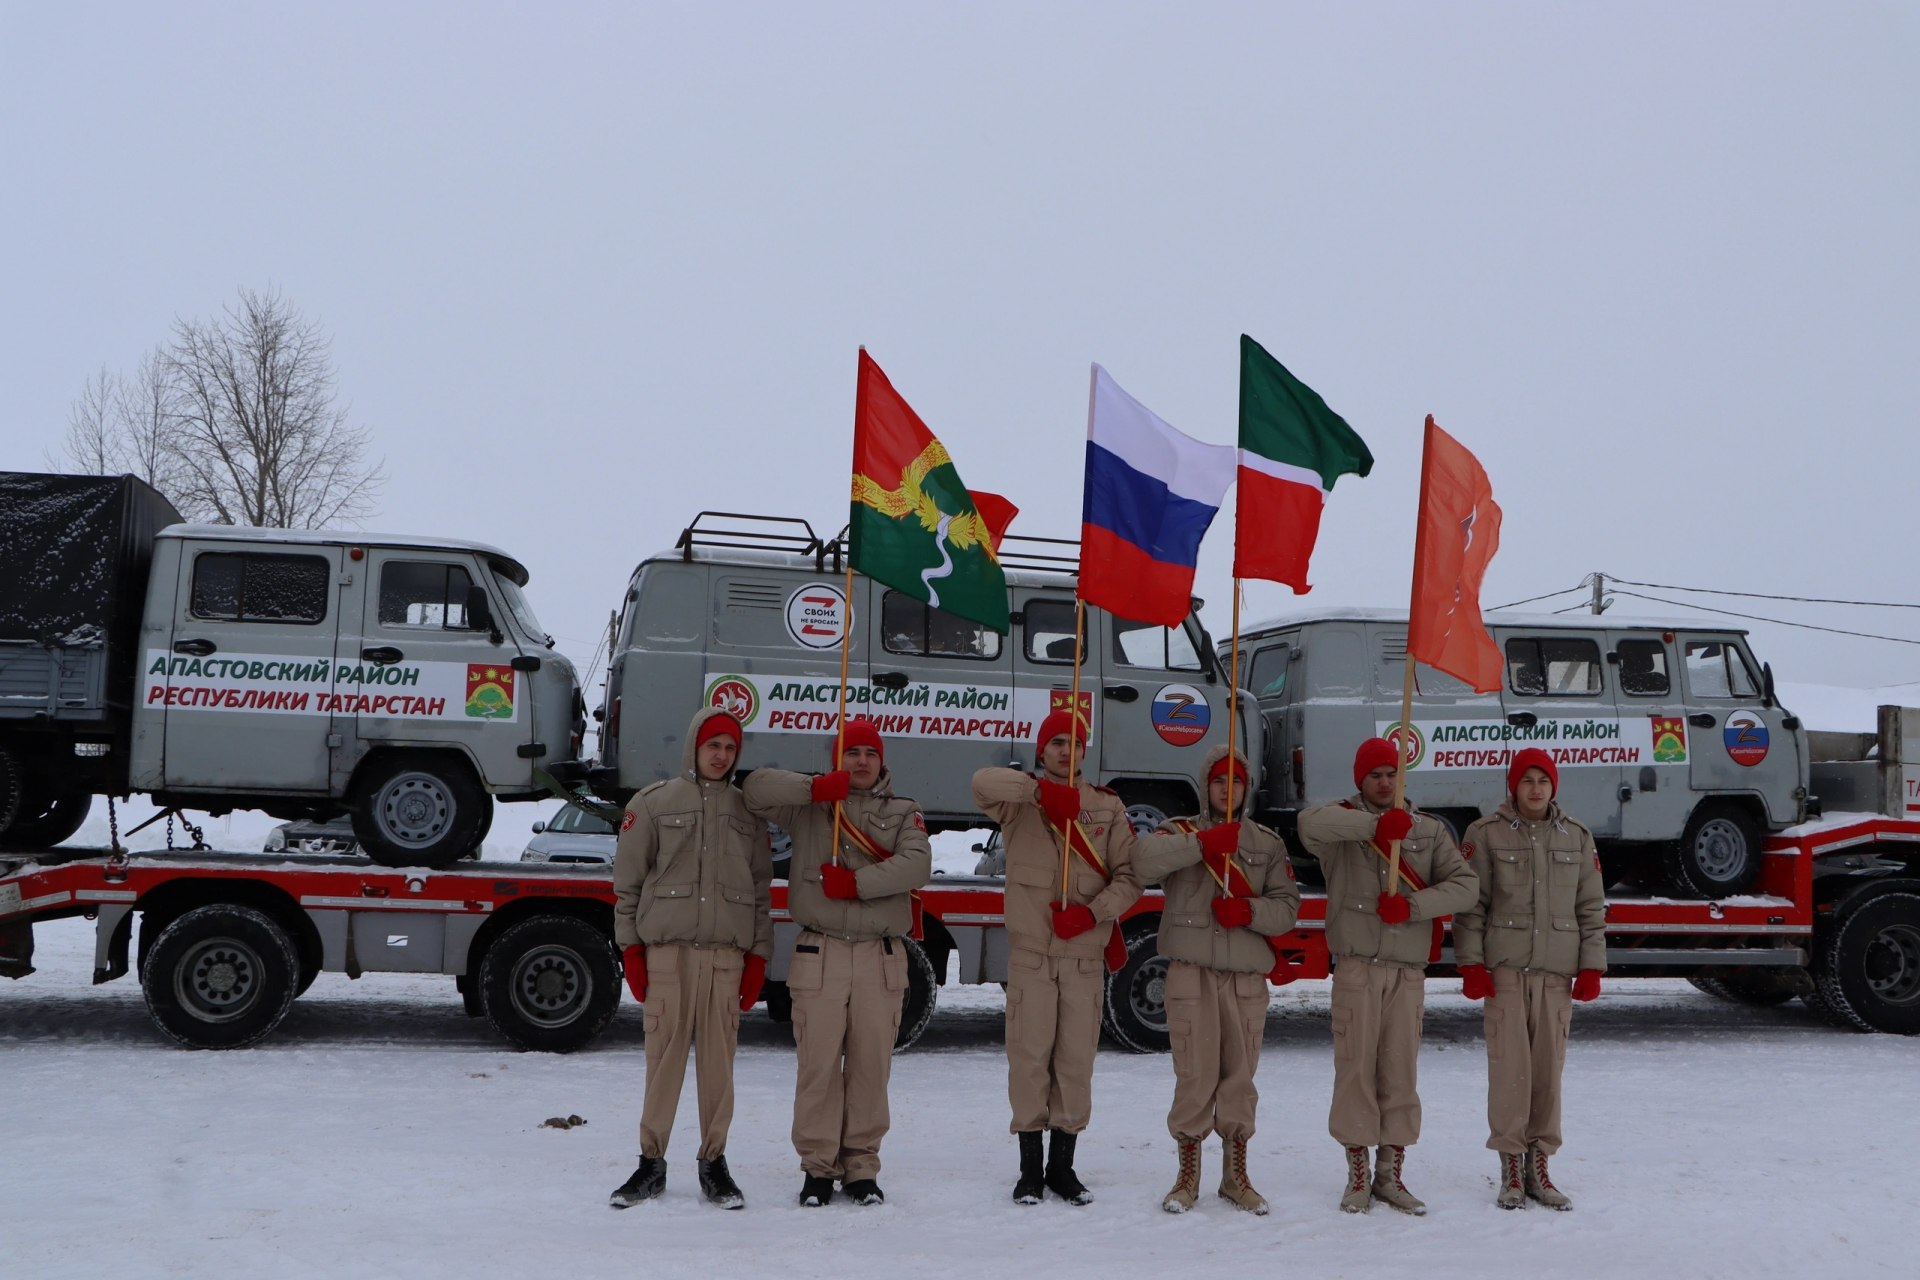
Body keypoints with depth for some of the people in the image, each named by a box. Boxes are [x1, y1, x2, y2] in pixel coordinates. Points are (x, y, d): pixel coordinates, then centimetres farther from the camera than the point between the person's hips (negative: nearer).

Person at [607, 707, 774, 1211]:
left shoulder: (747, 811, 15)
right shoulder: (652, 803, 7)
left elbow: (762, 890, 15)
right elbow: (627, 880, 6)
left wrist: (758, 956, 9)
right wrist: (631, 947, 0)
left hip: (727, 952, 2)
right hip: (666, 948, -2)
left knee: (719, 1059, 1)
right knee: (664, 1055, -2)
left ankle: (714, 1162, 11)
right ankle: (651, 1161, 8)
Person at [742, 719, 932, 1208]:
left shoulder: (903, 812, 13)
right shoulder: (809, 806, 12)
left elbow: (917, 864, -4)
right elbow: (756, 788, -1)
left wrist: (857, 882, -14)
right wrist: (815, 788, -12)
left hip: (880, 957, 1)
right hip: (820, 953, -1)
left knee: (871, 1063, 2)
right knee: (818, 1063, -2)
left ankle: (862, 1166, 13)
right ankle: (818, 1165, 9)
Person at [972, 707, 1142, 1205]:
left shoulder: (1108, 807, 9)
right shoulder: (1020, 803, 3)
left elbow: (1130, 877, 4)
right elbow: (983, 782, -19)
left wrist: (1091, 913, -11)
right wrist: (1041, 790, -31)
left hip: (1086, 955, 2)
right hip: (1031, 953, -2)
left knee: (1077, 1060, 4)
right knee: (1030, 1057, -1)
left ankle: (1063, 1166, 17)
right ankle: (1030, 1168, 12)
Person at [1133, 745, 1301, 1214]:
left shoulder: (1268, 844, 15)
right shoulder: (1181, 831, 7)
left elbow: (1288, 906, 8)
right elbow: (1144, 860, -14)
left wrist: (1249, 911, -10)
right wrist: (1203, 843, -19)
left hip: (1247, 976, 2)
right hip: (1191, 970, -2)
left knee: (1240, 1074, 6)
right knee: (1195, 1074, -3)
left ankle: (1236, 1175, 20)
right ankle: (1187, 1176, 11)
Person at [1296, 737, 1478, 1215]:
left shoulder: (1429, 830, 15)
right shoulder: (1343, 821, 5)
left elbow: (1465, 884, 4)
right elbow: (1310, 823, -20)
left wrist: (1412, 906, -10)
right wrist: (1376, 823, -25)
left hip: (1409, 968, 3)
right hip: (1357, 965, -3)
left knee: (1401, 1069, 4)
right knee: (1356, 1065, -3)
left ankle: (1391, 1175, 15)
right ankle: (1357, 1176, 7)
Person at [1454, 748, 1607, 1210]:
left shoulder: (1577, 837, 11)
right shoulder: (1486, 833, 2)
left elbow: (1592, 907, 13)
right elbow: (1469, 904, 1)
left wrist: (1591, 966, 6)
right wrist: (1470, 963, -5)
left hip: (1557, 971, 3)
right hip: (1504, 968, -3)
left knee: (1549, 1067, 4)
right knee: (1509, 1065, -4)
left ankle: (1539, 1166, 15)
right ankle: (1511, 1168, 5)